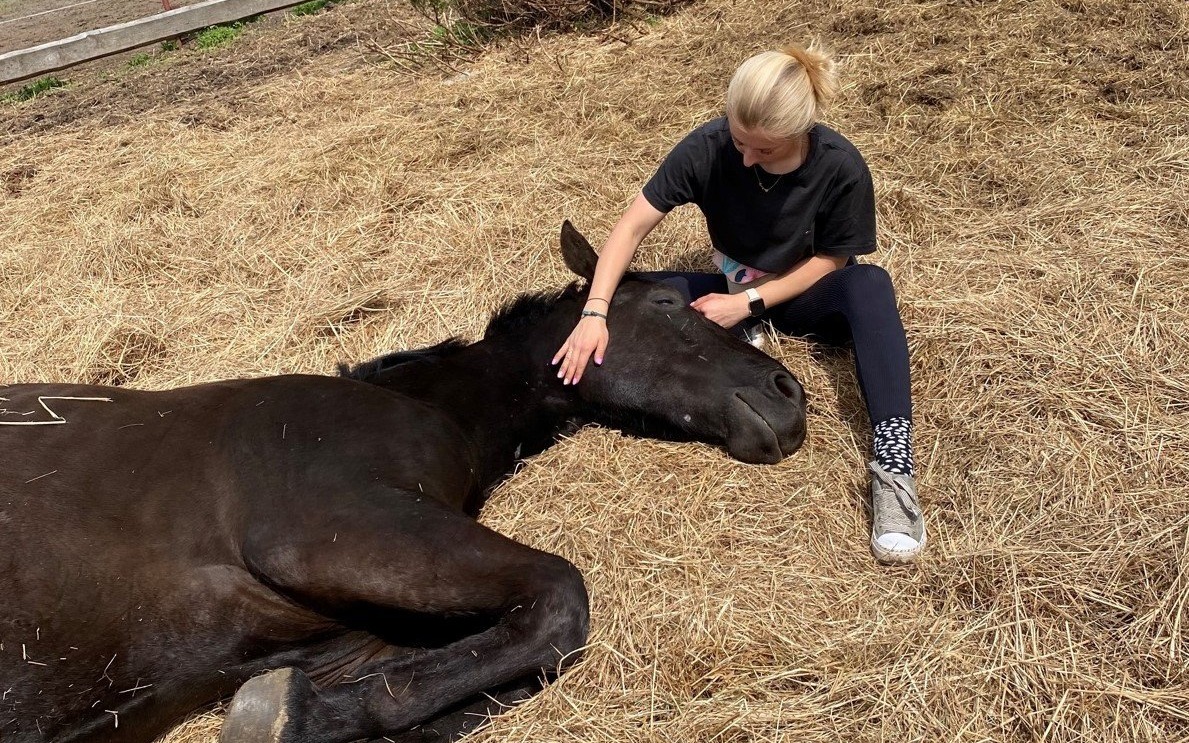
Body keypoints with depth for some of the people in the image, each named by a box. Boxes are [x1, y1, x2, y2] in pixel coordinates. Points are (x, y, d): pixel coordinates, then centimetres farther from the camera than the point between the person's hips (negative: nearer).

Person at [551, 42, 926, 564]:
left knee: (869, 286, -37)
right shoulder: (707, 147, -22)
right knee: (632, 297, -20)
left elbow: (830, 260, -13)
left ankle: (893, 464, -45)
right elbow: (631, 227, -21)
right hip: (734, 292, 2)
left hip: (803, 296, -2)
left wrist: (750, 302, -24)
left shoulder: (841, 168, -24)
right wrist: (595, 312, -32)